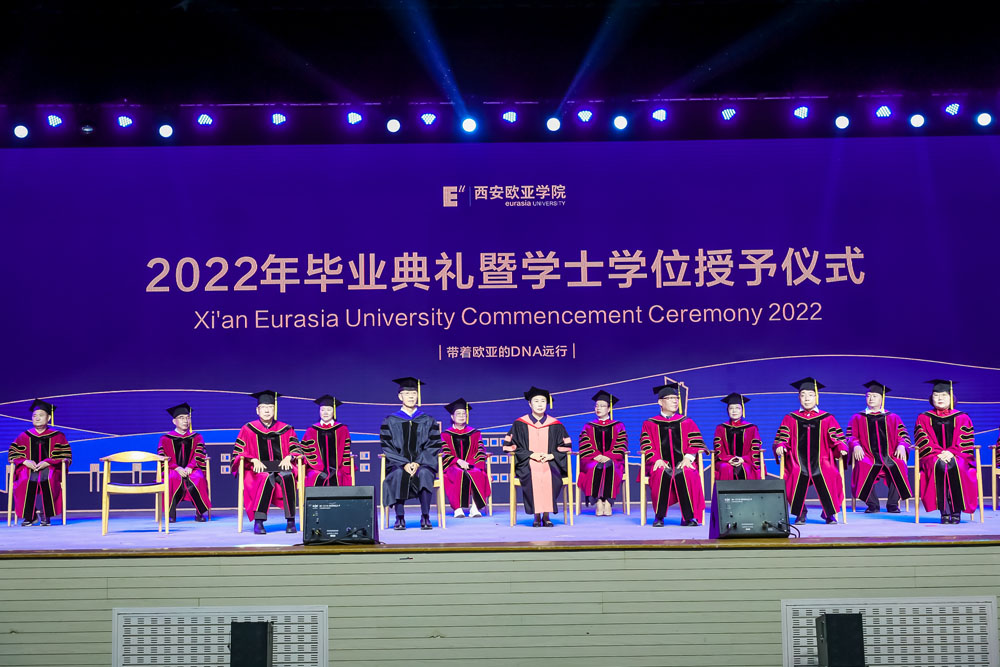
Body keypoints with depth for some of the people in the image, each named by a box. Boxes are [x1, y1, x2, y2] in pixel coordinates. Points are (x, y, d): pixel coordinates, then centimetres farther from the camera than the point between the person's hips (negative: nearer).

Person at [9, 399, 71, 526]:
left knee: (48, 481, -38)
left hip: (50, 468, -2)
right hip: (28, 468, 2)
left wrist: (47, 462, -13)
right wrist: (25, 461, -10)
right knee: (24, 482, -34)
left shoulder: (57, 436, 8)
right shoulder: (24, 437, 15)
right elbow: (12, 454, 11)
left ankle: (46, 515, -21)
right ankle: (29, 515, -16)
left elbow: (66, 456, 1)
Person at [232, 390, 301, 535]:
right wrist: (254, 460, -14)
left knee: (287, 477, -36)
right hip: (259, 468, -1)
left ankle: (290, 520, -31)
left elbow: (295, 448, 11)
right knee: (267, 478, -38)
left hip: (281, 466, 1)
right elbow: (238, 452, 4)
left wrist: (288, 457, -12)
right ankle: (258, 522, -37)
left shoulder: (285, 429, 14)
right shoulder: (248, 429, 10)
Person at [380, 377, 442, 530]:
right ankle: (399, 518, -29)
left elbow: (434, 445, 4)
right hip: (398, 463, 0)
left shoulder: (428, 420, 11)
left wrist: (418, 462, -13)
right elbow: (387, 447, 2)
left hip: (423, 463, 0)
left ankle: (425, 518, -29)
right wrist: (404, 464, -14)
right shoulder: (391, 421, 9)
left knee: (423, 473, -35)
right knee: (399, 474, -35)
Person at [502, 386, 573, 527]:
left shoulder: (555, 425, 10)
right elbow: (510, 445, 3)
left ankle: (546, 515, -21)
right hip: (527, 463, -1)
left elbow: (566, 446, 12)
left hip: (550, 462, 1)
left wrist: (551, 455, -6)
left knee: (551, 477, -33)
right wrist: (531, 454, -9)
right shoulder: (520, 424, 6)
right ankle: (536, 515, -21)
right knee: (532, 477, -34)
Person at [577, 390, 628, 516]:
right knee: (595, 468, -36)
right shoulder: (588, 427, 19)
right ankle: (598, 502, -35)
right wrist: (596, 456, -13)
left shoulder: (618, 426, 16)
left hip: (613, 460, -1)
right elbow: (584, 447, 6)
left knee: (610, 468, -37)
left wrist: (608, 457, -13)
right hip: (592, 461, 1)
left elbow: (621, 447, 4)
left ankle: (608, 502, -35)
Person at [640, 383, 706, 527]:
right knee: (662, 475, -37)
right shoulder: (650, 424, 15)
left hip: (682, 463, 1)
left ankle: (688, 517, -25)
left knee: (688, 475, -35)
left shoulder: (687, 422, 19)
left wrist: (688, 457, -11)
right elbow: (646, 446, 4)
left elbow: (696, 444, 8)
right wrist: (657, 459, -15)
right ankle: (659, 516, -23)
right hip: (661, 464, -1)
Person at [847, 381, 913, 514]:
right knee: (863, 468, -36)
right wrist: (856, 446, -12)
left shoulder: (893, 418, 21)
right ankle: (872, 504, -21)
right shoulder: (857, 418, 20)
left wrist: (901, 445, -9)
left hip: (890, 455, 1)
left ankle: (892, 503, -19)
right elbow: (850, 436, 10)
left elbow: (904, 435, 13)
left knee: (898, 467, -34)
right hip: (868, 456, 0)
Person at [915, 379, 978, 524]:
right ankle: (944, 511, -35)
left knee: (953, 466, -37)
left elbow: (966, 443, 2)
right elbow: (923, 442, 2)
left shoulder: (962, 418, 12)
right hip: (932, 457, 0)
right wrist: (938, 453, -15)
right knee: (939, 466, -36)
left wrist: (951, 452, -16)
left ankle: (956, 511, -29)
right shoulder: (923, 418, 13)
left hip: (958, 457, 0)